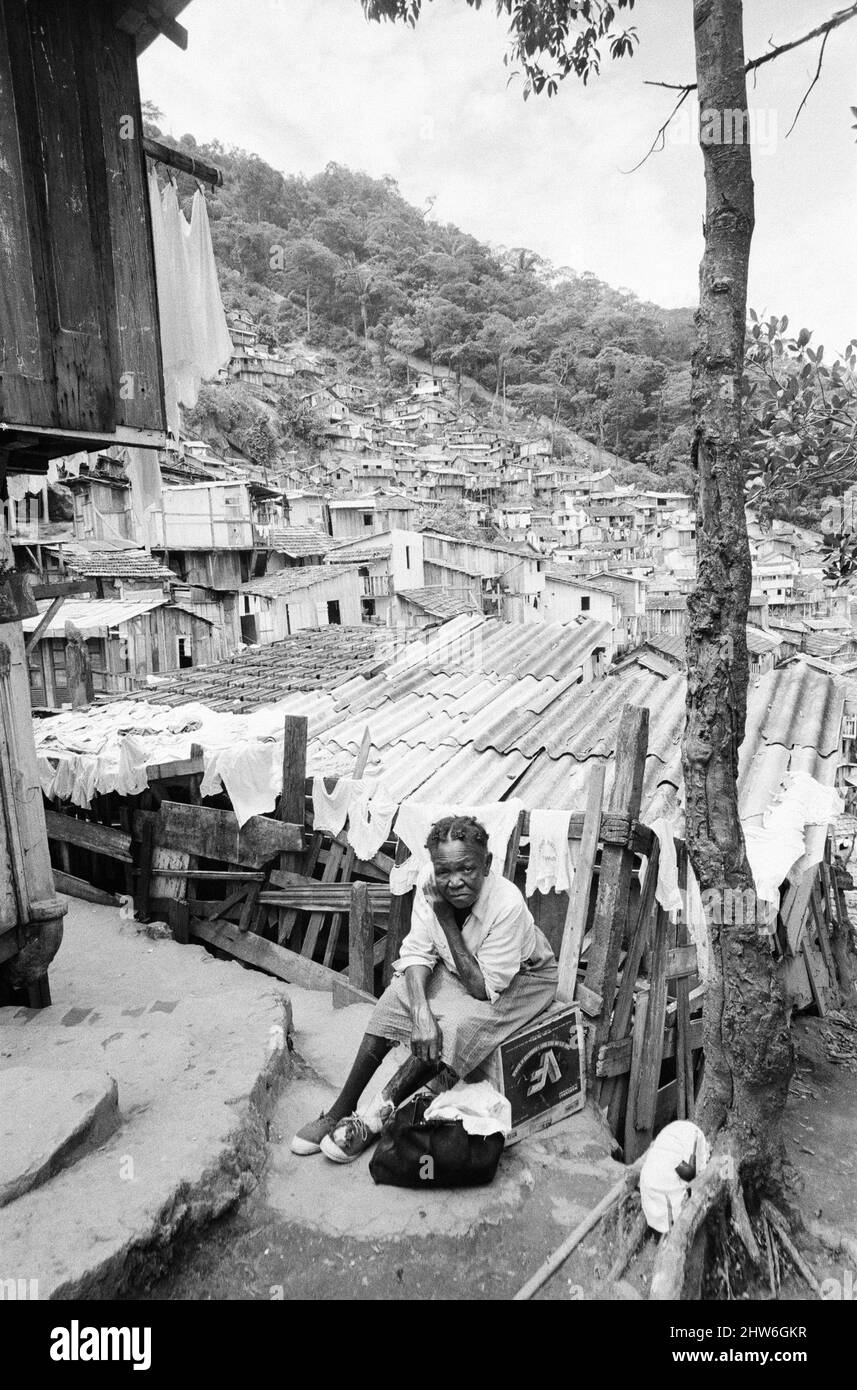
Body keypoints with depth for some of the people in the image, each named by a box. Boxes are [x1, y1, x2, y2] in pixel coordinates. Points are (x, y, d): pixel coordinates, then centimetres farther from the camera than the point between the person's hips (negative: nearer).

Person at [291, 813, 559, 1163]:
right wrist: (420, 1010, -34)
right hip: (457, 965, 5)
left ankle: (374, 1117, -11)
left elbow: (483, 988, -30)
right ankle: (340, 1110, -5)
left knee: (456, 1025, -27)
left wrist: (447, 919, -35)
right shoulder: (429, 881, -24)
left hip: (522, 976, -5)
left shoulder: (507, 905, -38)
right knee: (399, 995, -15)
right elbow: (418, 951, -17)